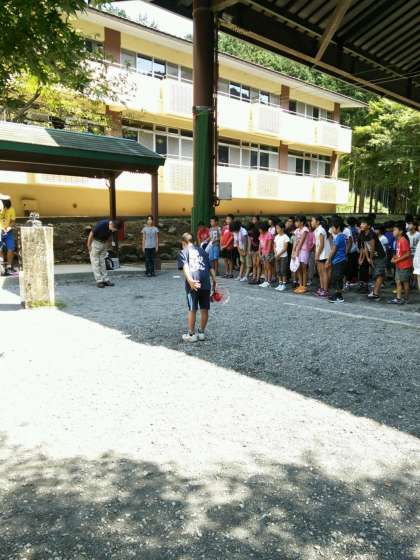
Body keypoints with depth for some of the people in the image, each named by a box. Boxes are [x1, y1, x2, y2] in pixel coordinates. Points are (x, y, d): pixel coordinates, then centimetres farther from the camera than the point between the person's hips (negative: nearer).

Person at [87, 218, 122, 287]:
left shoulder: (113, 228, -12)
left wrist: (106, 244, 9)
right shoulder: (101, 225, -30)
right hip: (95, 242, -6)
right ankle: (99, 281, -4)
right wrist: (89, 246, -12)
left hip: (104, 243, 6)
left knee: (102, 262, 7)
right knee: (95, 263, -4)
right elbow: (91, 234, -20)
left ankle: (105, 280, 9)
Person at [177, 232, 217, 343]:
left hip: (193, 284, -3)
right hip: (206, 283, 3)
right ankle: (202, 332, 23)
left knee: (192, 310, 5)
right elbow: (211, 268, 17)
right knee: (204, 309, 12)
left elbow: (185, 267, -10)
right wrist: (214, 281, 18)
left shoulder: (183, 252, 9)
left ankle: (191, 334, 14)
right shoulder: (202, 250, 22)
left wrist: (190, 280, -22)